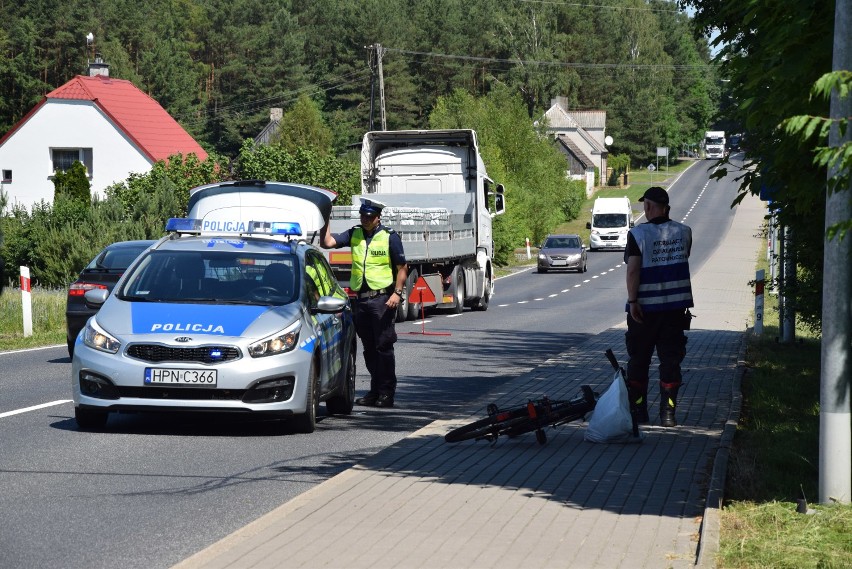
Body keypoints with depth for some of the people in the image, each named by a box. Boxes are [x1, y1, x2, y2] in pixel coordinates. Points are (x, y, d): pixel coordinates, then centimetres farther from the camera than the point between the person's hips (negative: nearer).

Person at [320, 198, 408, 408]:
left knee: (383, 346, -4)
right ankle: (375, 390, 17)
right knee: (369, 348, 10)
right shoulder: (354, 235, 11)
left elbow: (402, 268, -1)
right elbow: (328, 242, 2)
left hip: (382, 299, -5)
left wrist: (397, 293, -11)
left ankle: (387, 392, 0)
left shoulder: (389, 237, -1)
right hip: (361, 299, 5)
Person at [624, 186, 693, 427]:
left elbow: (633, 271, -15)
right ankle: (667, 413, 0)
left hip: (645, 307, -3)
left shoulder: (638, 234, -10)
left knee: (638, 360, 10)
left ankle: (638, 410, 13)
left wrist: (632, 301, -12)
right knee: (670, 360, 5)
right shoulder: (684, 232, 2)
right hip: (676, 307, 3)